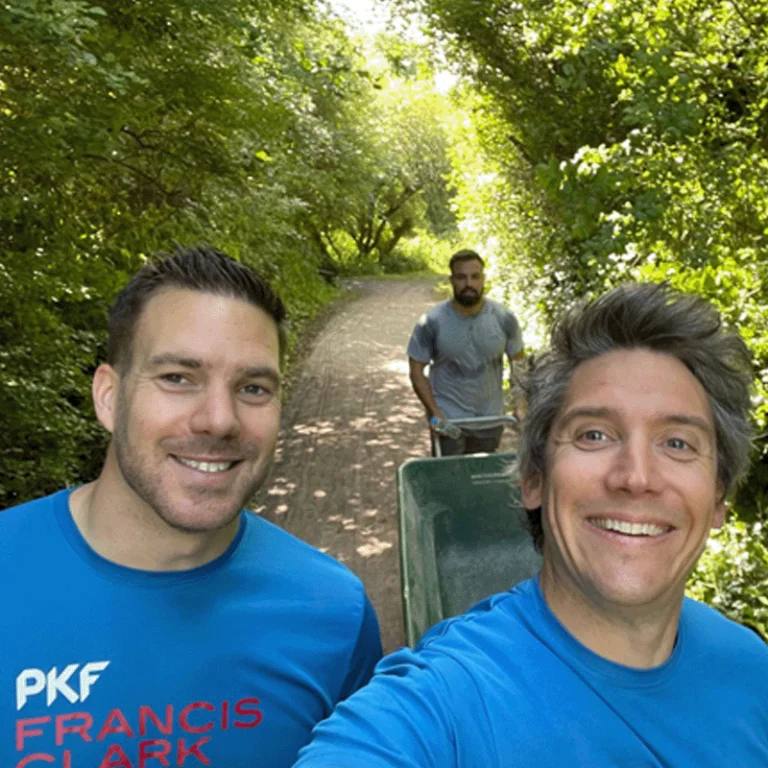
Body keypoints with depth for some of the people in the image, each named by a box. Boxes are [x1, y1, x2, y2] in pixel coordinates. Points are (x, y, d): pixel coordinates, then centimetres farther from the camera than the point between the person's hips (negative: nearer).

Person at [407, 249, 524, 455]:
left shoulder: (504, 319, -7)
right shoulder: (432, 322, -14)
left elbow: (517, 362, 4)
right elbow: (417, 371, -8)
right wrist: (434, 412, -16)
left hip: (491, 420, 2)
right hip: (448, 419, -2)